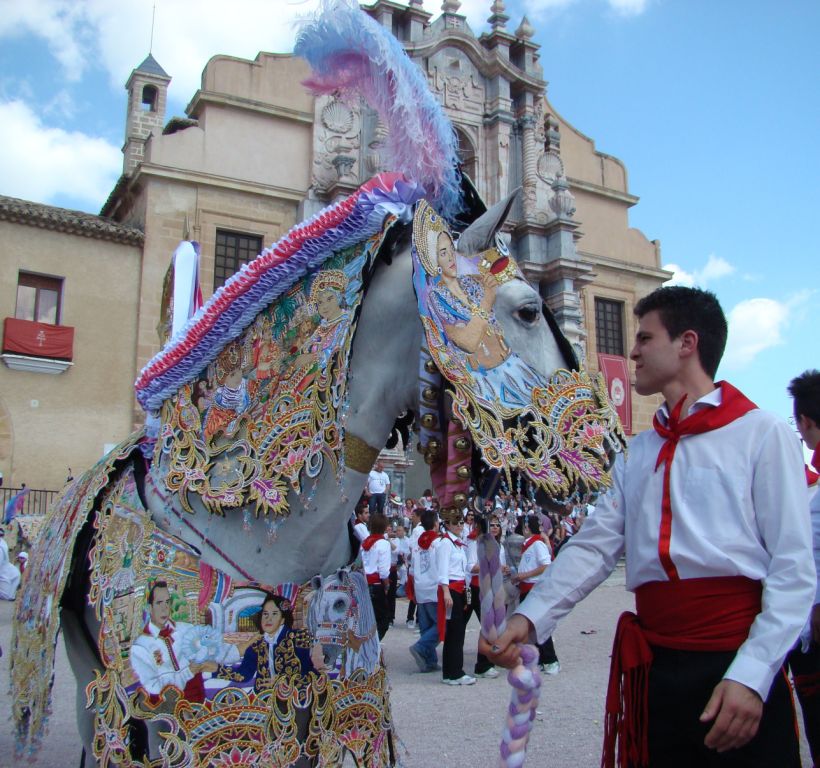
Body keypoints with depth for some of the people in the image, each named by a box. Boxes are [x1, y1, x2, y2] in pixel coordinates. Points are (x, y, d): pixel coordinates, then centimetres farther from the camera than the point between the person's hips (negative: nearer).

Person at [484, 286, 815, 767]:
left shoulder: (762, 434, -4)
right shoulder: (637, 454, 12)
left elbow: (794, 567, -9)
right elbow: (593, 547, 4)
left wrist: (751, 675, -17)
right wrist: (531, 617, -9)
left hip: (740, 672, -5)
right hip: (653, 669, 5)